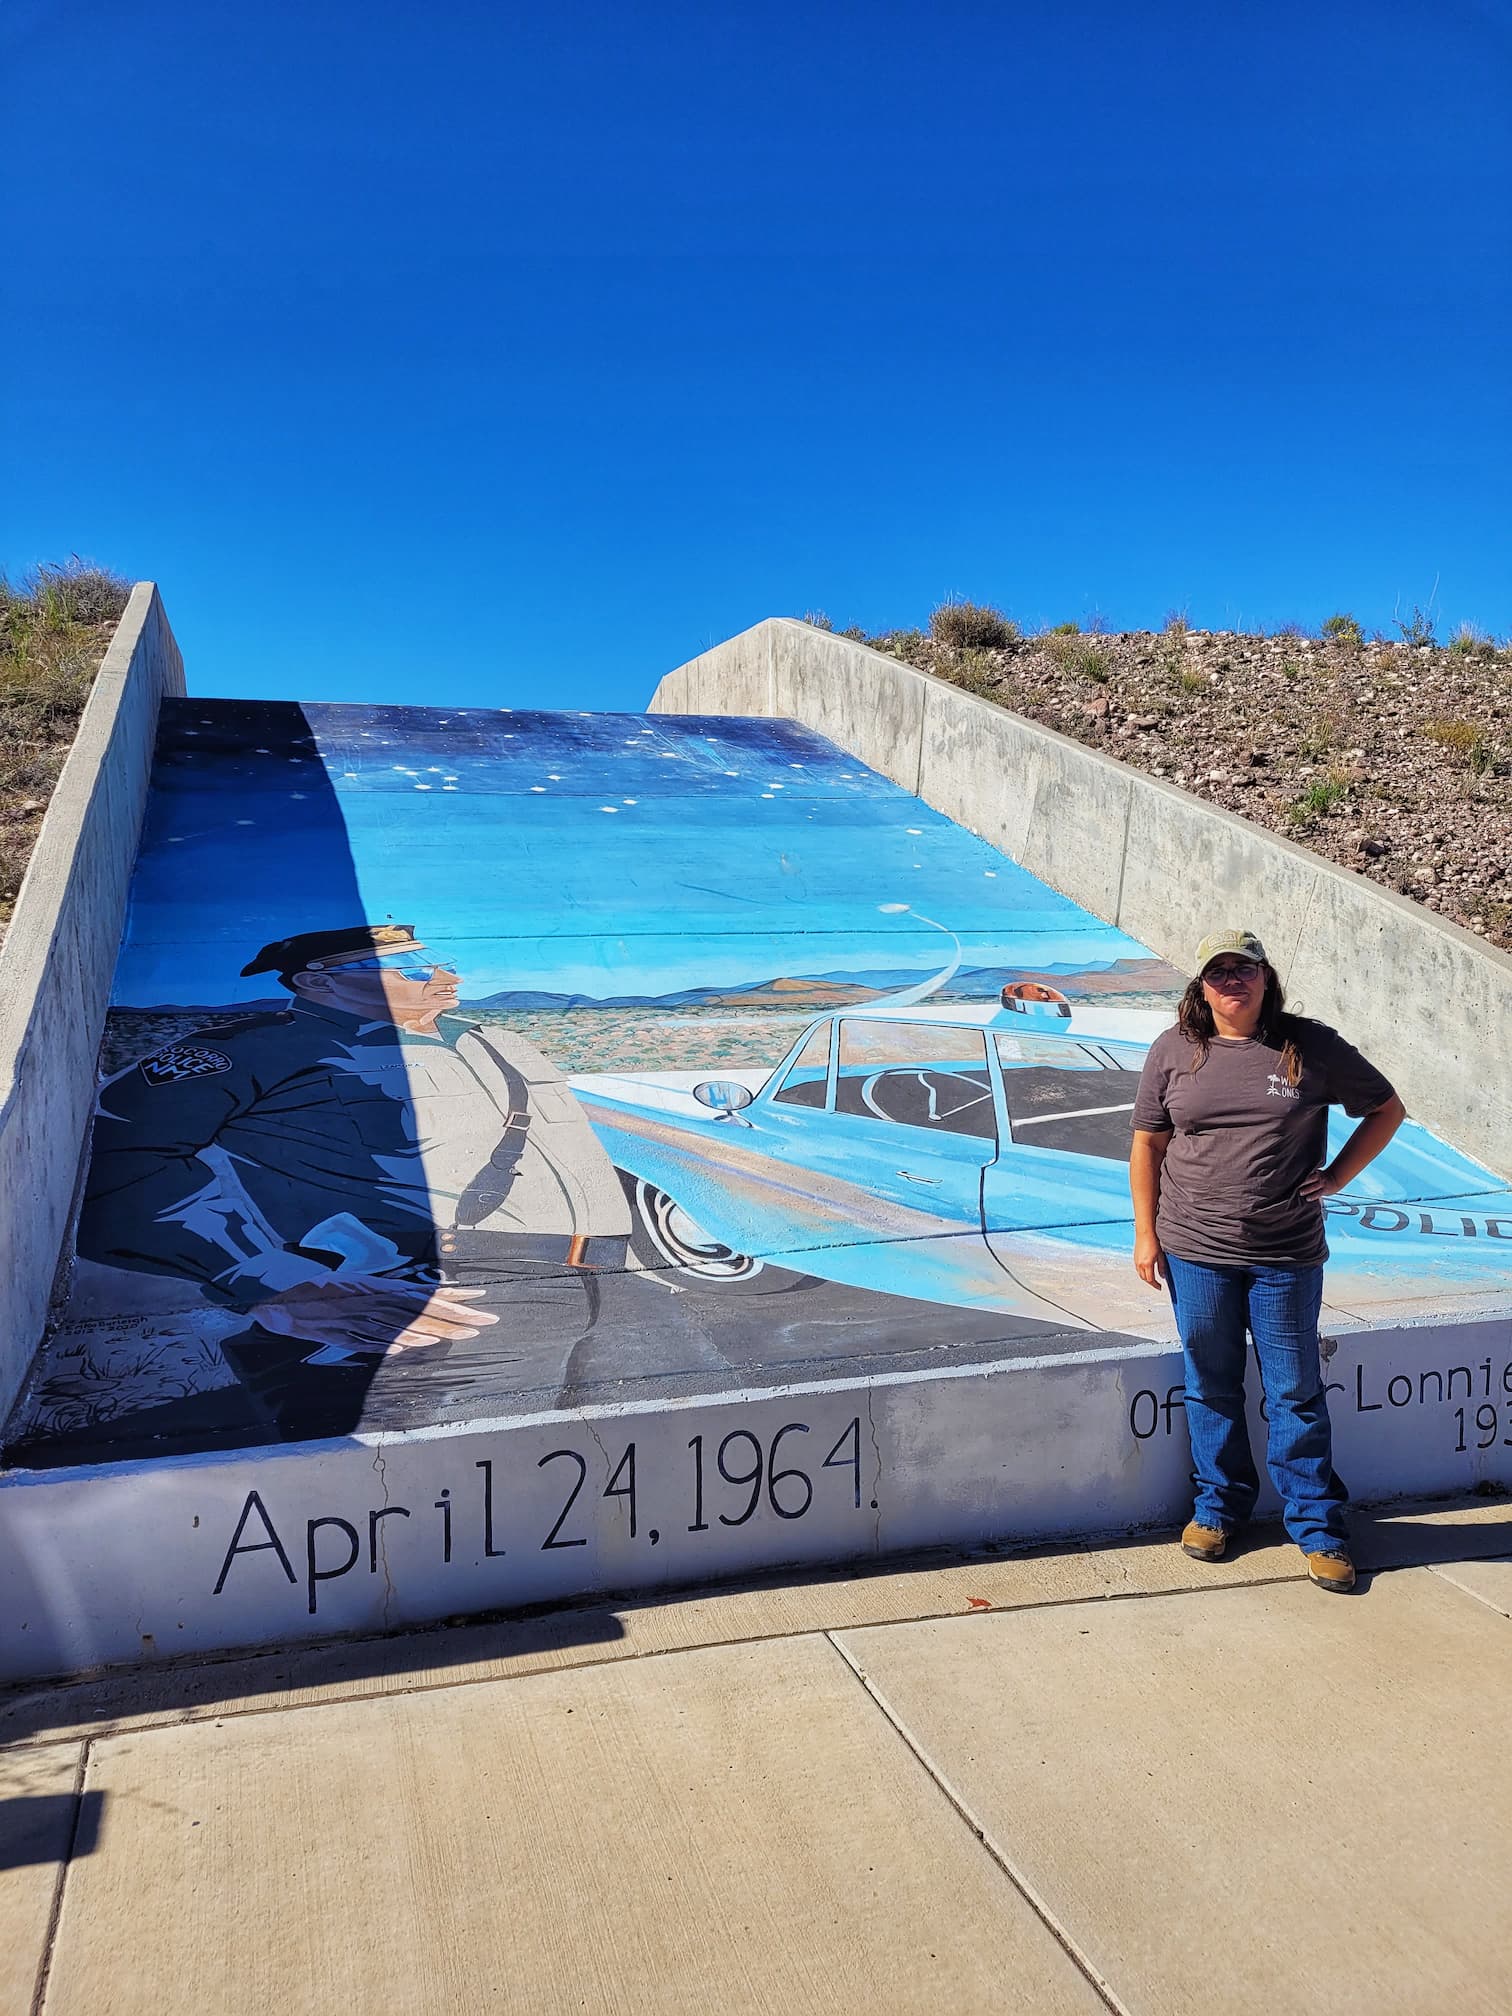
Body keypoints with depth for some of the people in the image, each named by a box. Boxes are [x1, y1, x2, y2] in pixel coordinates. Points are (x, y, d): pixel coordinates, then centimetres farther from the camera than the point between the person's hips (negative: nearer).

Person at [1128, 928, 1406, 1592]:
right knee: (1210, 1387, 15)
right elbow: (1147, 1144, 5)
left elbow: (1387, 1109, 7)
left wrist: (1337, 1175, -2)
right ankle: (1219, 1503, 34)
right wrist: (1146, 1232, 1)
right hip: (1195, 1253, 2)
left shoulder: (1312, 1046, -4)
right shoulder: (1173, 1051, 0)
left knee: (1296, 1393, 8)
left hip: (1287, 1258, -1)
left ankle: (1317, 1526, 24)